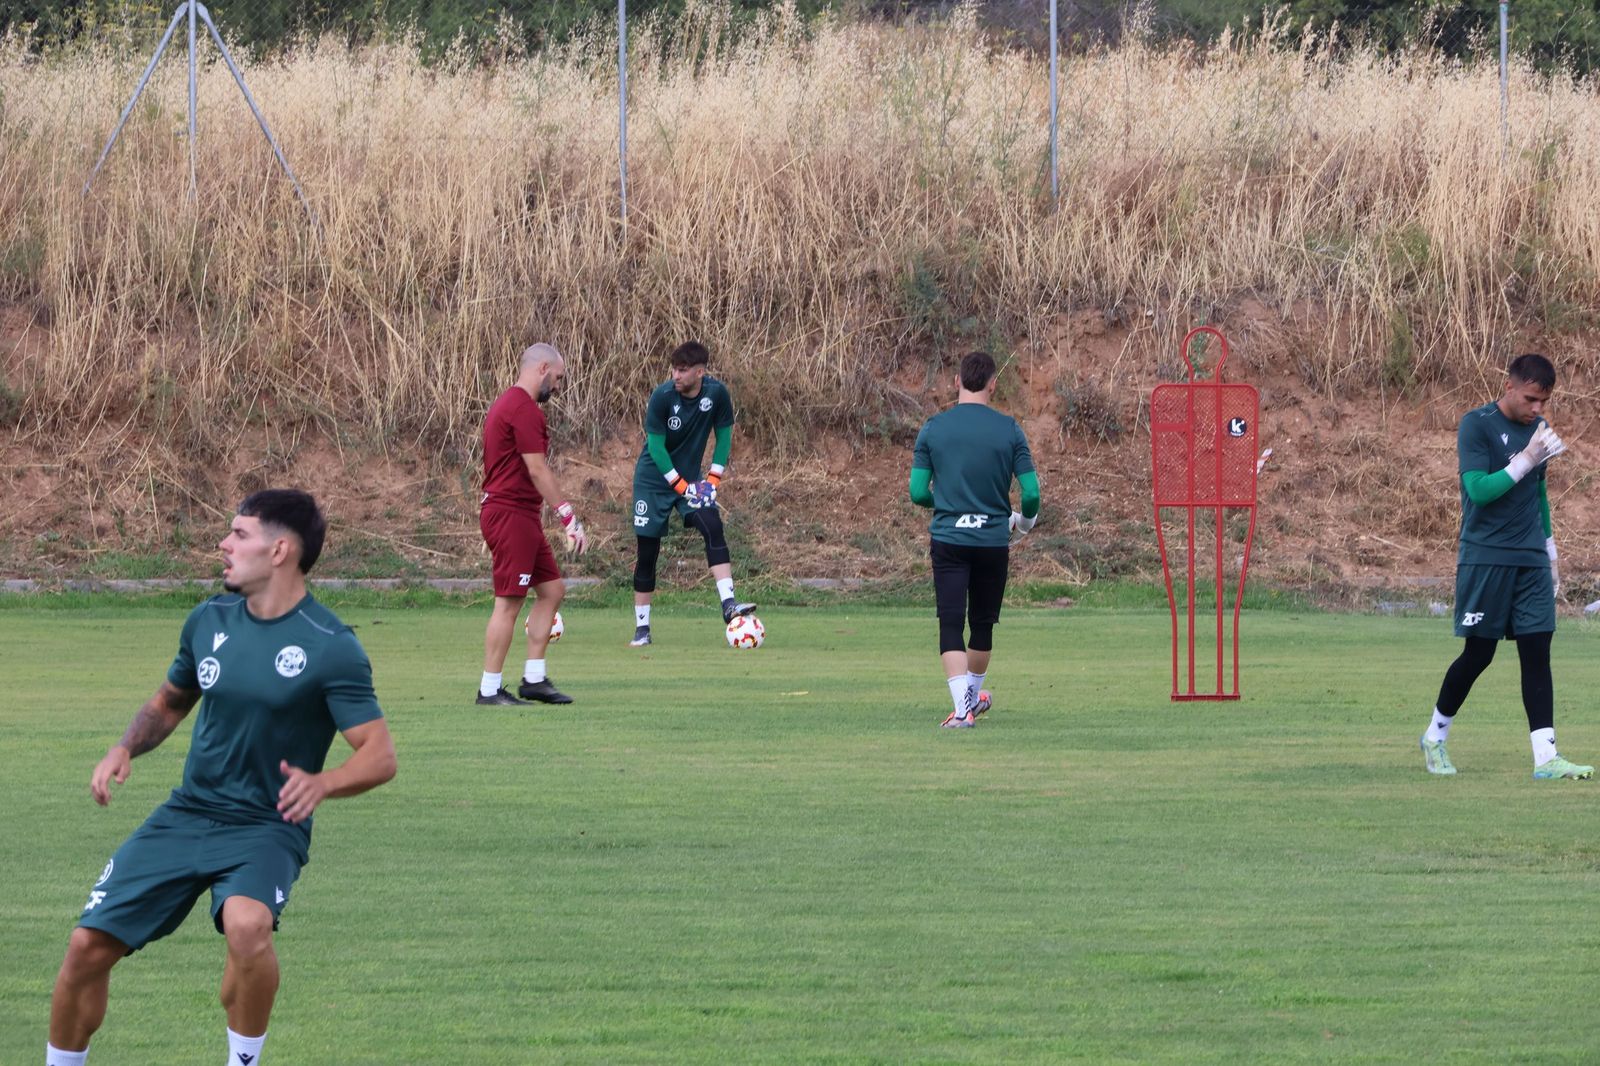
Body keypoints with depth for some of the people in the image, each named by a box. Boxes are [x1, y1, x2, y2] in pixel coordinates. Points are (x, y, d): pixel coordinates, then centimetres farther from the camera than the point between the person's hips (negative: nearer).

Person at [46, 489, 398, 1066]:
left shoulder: (330, 647, -12)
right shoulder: (209, 620, 6)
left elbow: (380, 756, -14)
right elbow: (169, 702, 23)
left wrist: (322, 782, -34)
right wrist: (124, 748, 3)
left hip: (265, 825, -5)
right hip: (187, 816, 5)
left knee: (247, 924, -36)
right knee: (88, 945, -5)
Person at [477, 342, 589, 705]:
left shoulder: (509, 404, 18)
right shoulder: (524, 409, -15)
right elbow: (538, 470, -19)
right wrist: (570, 518, -18)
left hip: (521, 518, 11)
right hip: (511, 515, -11)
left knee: (552, 589, 13)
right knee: (508, 603, -7)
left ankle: (534, 679, 14)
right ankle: (490, 689, -4)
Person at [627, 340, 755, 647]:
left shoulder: (717, 393, -11)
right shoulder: (662, 396, -19)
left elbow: (724, 434, 2)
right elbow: (656, 445, -15)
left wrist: (714, 477, -6)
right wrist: (680, 485, -18)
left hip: (689, 478, 2)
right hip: (653, 480, -2)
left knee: (713, 526, -23)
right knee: (647, 550, -2)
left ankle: (728, 604, -28)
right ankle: (642, 628, 8)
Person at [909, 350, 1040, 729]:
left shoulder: (933, 428, -1)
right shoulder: (1009, 429, -3)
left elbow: (917, 492, -1)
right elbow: (1031, 493, -4)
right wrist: (1023, 521, 18)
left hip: (948, 541, -1)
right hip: (993, 541, 1)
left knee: (951, 625, -3)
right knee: (983, 624, 17)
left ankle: (962, 706, -18)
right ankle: (973, 698, 34)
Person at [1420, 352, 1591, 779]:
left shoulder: (1536, 427, 11)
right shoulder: (1476, 425, -9)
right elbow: (1478, 489, -19)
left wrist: (1550, 553, 24)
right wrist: (1526, 461, -25)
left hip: (1531, 560, 5)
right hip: (1486, 559, -5)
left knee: (1537, 651, -3)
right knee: (1478, 653, -1)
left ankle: (1545, 756, -8)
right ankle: (1435, 737, 21)